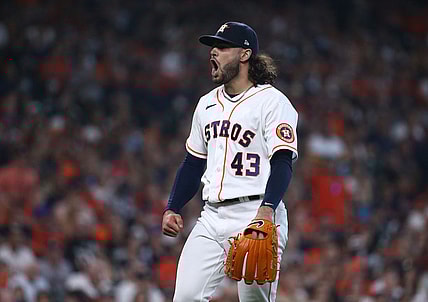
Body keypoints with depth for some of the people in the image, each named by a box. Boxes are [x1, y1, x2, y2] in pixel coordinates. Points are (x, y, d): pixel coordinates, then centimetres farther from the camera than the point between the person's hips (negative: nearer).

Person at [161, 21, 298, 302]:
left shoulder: (272, 101, -4)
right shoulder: (207, 104, 19)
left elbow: (282, 163, -13)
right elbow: (193, 163, 25)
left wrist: (267, 209, -27)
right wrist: (172, 209, 14)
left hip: (256, 217, -7)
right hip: (212, 216, 7)